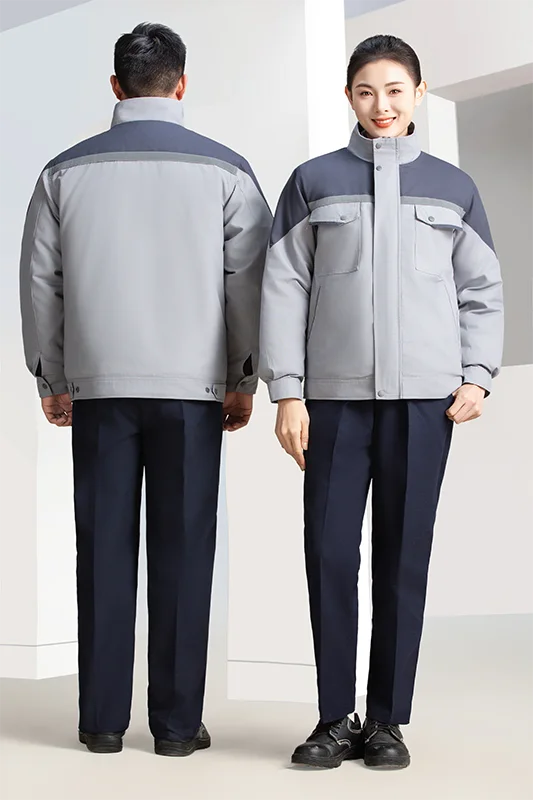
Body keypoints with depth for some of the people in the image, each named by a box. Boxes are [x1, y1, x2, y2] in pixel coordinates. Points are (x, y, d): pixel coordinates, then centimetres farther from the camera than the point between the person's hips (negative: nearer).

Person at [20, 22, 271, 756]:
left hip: (99, 385, 2)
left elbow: (40, 282, 8)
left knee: (105, 548, 6)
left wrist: (51, 379, 17)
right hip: (192, 385, -1)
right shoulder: (224, 170, 1)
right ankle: (177, 722, 5)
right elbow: (247, 280, 0)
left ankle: (103, 719, 9)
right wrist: (245, 379, 9)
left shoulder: (66, 172, 5)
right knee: (182, 550, 2)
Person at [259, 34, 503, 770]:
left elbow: (482, 292, 13)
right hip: (336, 396, 0)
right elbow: (284, 289, 4)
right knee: (330, 553, 0)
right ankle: (336, 718, 12)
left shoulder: (453, 187, 12)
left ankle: (389, 721, 12)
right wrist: (287, 392, -3)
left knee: (405, 557, 2)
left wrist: (477, 375, -1)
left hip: (424, 398, 0)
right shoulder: (314, 181, 8)